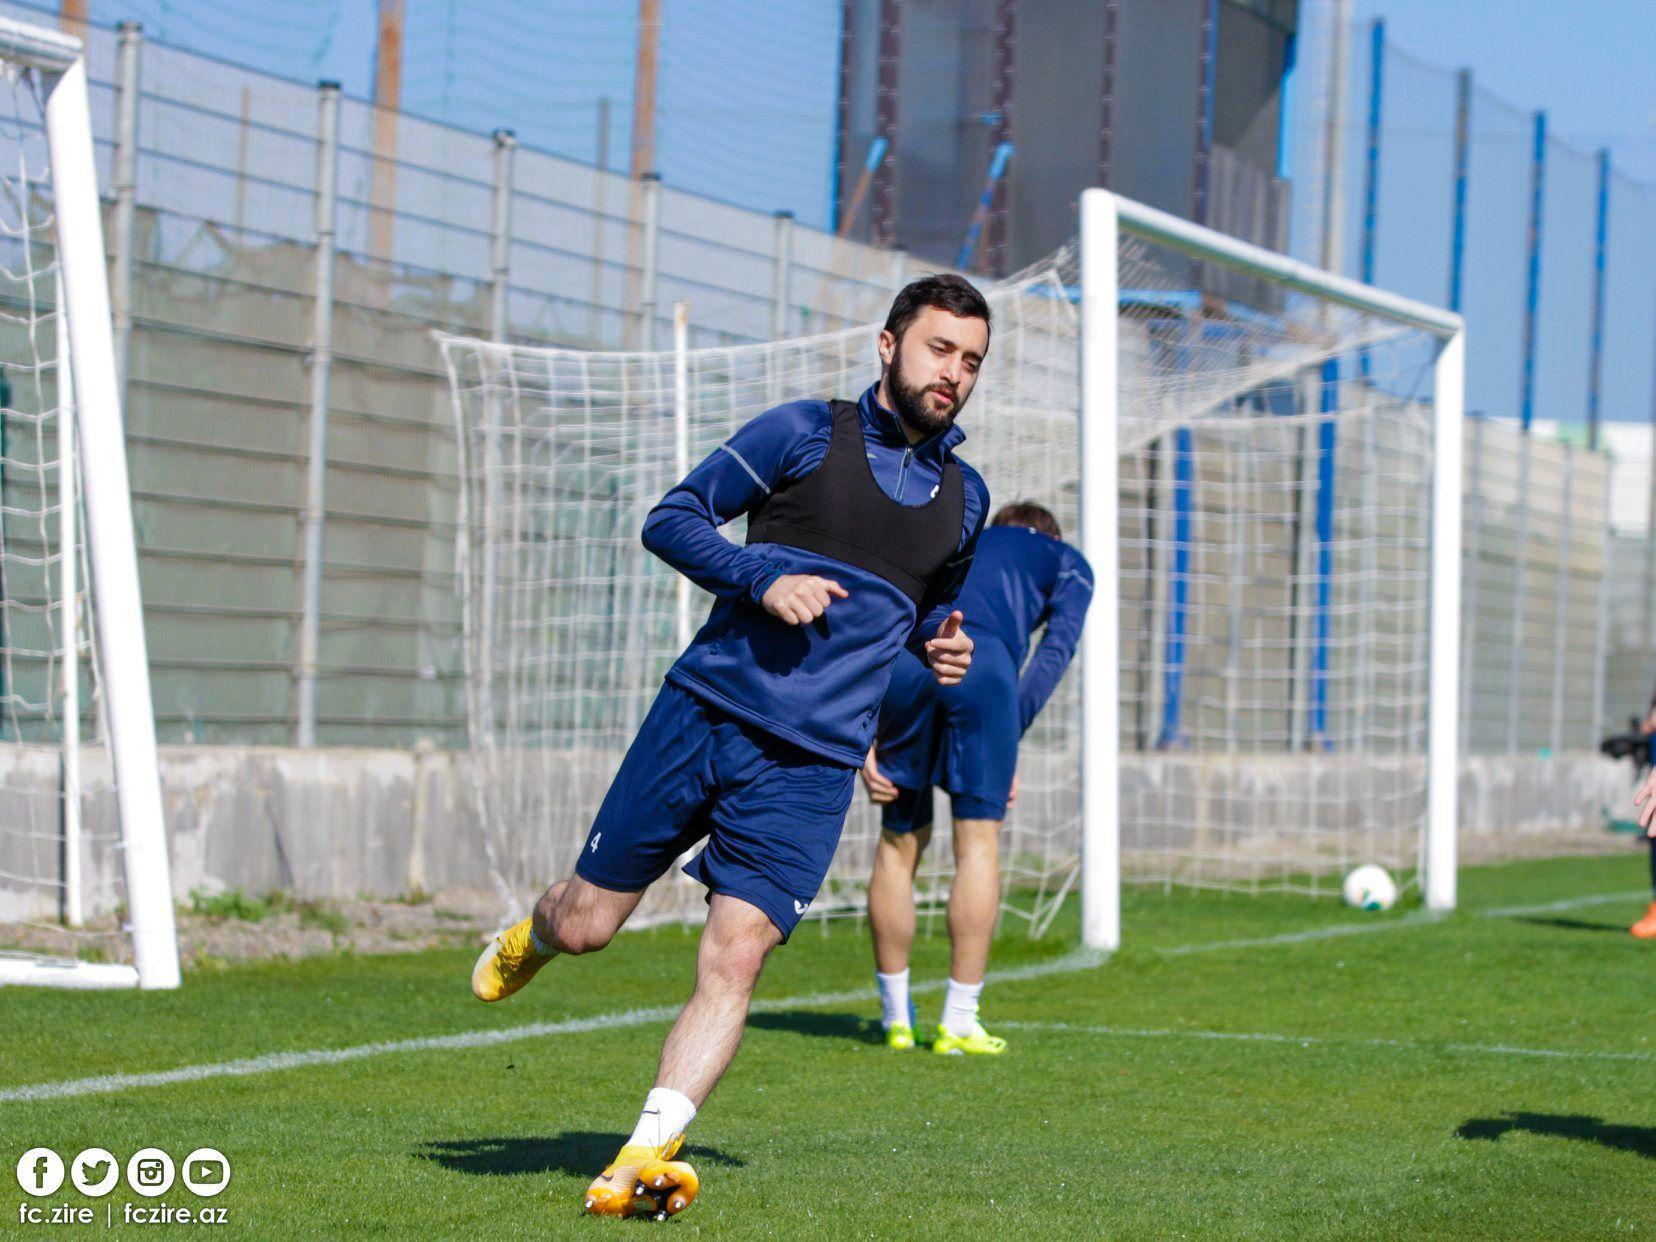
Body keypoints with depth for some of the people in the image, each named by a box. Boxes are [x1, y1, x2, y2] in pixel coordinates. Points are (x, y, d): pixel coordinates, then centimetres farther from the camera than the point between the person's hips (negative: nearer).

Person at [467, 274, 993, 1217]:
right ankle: (531, 934, 40)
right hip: (708, 713, -2)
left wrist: (941, 648, 10)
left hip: (813, 765, 2)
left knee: (736, 955, -13)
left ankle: (646, 1158, -14)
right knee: (587, 925, 4)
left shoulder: (966, 498, 15)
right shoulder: (806, 432, 1)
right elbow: (674, 519, 1)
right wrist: (763, 578, -15)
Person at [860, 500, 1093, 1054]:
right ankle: (959, 1026, 5)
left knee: (899, 843, 14)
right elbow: (1056, 647, 12)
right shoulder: (1066, 561, 32)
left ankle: (895, 1020, 21)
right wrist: (1011, 738, 7)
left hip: (902, 653, 3)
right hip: (982, 661, -3)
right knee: (978, 840, 6)